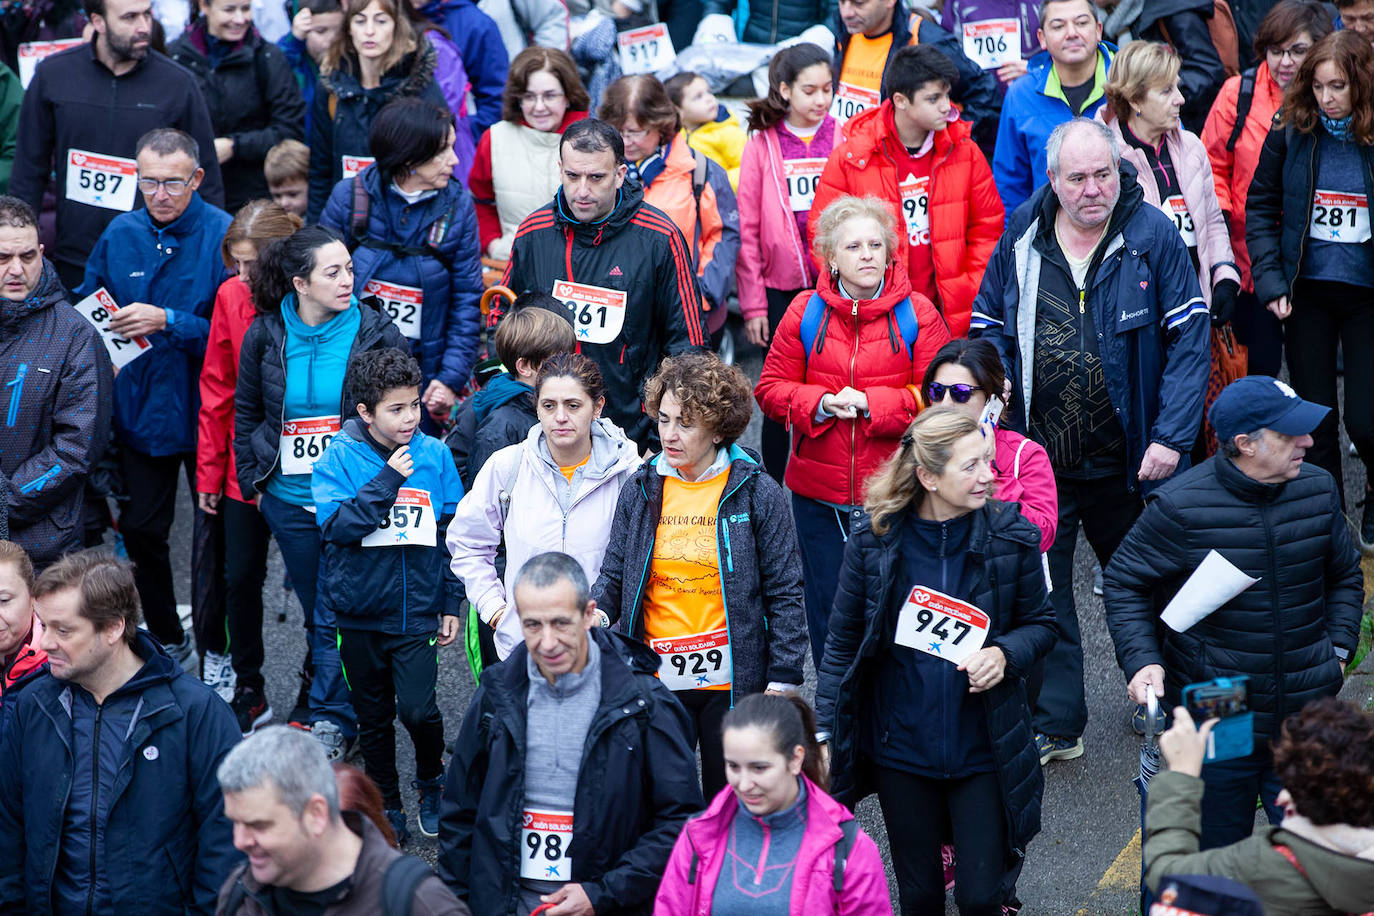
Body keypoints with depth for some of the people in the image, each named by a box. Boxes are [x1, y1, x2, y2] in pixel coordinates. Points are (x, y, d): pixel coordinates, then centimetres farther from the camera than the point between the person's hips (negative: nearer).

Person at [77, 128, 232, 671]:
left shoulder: (224, 236, -14)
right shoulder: (120, 235, 1)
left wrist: (168, 322, -28)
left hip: (205, 414, -4)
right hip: (139, 411, 4)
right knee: (140, 530, 14)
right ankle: (166, 641, 34)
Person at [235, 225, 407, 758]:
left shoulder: (377, 333, -6)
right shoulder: (265, 336, 0)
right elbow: (245, 413, 14)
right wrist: (251, 480, 11)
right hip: (288, 497, 3)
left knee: (336, 613, -2)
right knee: (316, 609, 12)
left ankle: (329, 718, 9)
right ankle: (324, 699, 25)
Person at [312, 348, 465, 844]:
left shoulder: (434, 455, 0)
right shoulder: (339, 457, -6)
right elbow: (336, 525, -18)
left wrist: (451, 605, 7)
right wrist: (387, 480, -22)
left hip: (417, 608, 0)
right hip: (360, 611, 0)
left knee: (418, 709, -13)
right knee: (374, 718, 11)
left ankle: (432, 783, 16)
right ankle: (387, 807, 28)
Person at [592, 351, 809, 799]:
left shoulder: (757, 493, -5)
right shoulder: (640, 490, 3)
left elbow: (785, 593, -2)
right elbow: (614, 576, 7)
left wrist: (783, 680, -5)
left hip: (734, 684, -2)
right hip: (656, 679, 3)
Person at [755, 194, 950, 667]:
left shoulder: (917, 313, -3)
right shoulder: (805, 312, 2)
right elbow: (771, 388, 5)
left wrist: (872, 404, -17)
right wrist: (820, 404, -14)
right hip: (819, 490, 2)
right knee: (828, 607, 11)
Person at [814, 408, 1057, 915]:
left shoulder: (1011, 535, -8)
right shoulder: (873, 541, -9)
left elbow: (1040, 624, 5)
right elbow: (842, 643, 1)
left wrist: (1004, 653, -17)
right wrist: (824, 733, -4)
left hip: (981, 752, 0)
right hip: (901, 751, 0)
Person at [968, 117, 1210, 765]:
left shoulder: (1152, 236, -9)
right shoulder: (1021, 239, -2)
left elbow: (1189, 340, -9)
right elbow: (989, 323, 12)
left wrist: (1171, 437, -15)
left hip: (1127, 460, -1)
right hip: (1038, 457, 1)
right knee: (1039, 592, 1)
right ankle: (1055, 724, 11)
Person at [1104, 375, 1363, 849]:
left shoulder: (1318, 490, -1)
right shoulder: (1181, 506, -14)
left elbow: (1345, 575, 16)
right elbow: (1124, 583, -3)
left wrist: (1337, 649, 5)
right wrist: (1141, 660, -16)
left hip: (1306, 721, 3)